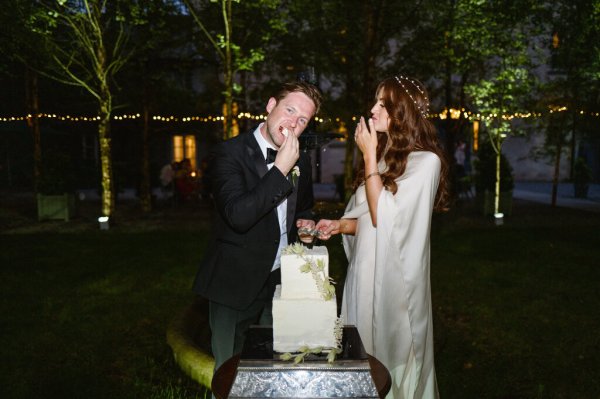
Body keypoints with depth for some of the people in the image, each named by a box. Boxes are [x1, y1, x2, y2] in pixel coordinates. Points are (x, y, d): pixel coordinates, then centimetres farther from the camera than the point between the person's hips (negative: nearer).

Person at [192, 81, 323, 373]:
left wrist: (305, 222, 1)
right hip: (236, 286, -5)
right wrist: (280, 169, -26)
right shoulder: (228, 154, -14)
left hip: (282, 283, 5)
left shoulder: (301, 161, 6)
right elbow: (238, 216, -29)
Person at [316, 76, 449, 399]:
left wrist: (369, 156, -14)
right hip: (363, 272, 7)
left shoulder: (426, 161, -12)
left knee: (392, 358, 8)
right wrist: (339, 225, -2)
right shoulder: (383, 156, 11)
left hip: (393, 279, -6)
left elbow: (385, 218, -19)